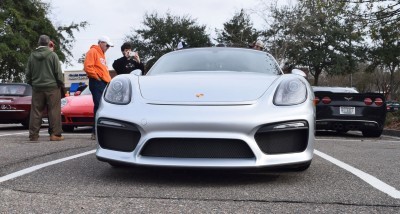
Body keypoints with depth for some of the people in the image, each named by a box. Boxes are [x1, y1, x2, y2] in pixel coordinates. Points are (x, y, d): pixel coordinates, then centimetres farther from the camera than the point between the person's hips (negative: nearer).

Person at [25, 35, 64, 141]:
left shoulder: (32, 55, 4)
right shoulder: (52, 55, -7)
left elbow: (28, 72, 9)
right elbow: (58, 72, -7)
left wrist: (31, 83, 22)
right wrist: (61, 83, 5)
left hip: (37, 87, 4)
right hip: (52, 87, -3)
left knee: (35, 112, 7)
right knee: (54, 111, 0)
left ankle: (33, 135, 7)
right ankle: (55, 134, -2)